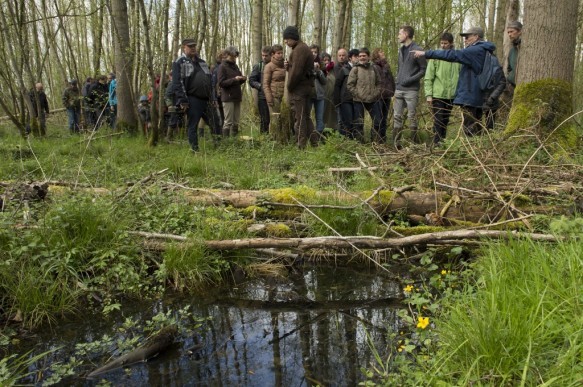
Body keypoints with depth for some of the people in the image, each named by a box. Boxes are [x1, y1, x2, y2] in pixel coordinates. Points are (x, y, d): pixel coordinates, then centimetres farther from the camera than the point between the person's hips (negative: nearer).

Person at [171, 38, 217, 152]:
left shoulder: (201, 62, 21)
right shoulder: (179, 63, 0)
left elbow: (209, 81, 23)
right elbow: (177, 83, -9)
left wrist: (212, 97, 17)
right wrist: (182, 100, -17)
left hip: (206, 100, 6)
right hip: (192, 100, -6)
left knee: (215, 123, 6)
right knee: (193, 126, 0)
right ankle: (195, 150, 8)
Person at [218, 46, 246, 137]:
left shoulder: (235, 66, 17)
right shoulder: (223, 67, -3)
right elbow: (221, 83, -10)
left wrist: (243, 79, 2)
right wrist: (234, 79, -19)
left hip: (237, 97, 7)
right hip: (228, 98, -7)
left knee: (236, 122, 7)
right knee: (228, 122, -6)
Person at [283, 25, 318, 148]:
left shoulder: (299, 50, -14)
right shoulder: (303, 48, 18)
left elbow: (296, 71, -21)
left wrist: (290, 87, -11)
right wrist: (288, 66, 1)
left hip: (298, 88, -10)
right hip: (306, 87, 10)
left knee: (299, 118, -5)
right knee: (306, 116, 15)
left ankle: (301, 146, -1)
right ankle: (314, 142, 20)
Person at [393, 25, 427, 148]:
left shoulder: (417, 50, -8)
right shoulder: (401, 49, 14)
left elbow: (424, 69, -8)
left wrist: (410, 79, -16)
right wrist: (397, 80, 10)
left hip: (411, 90, -6)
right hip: (399, 89, 7)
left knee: (412, 117, -1)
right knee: (397, 116, 5)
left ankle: (414, 144, 7)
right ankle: (396, 143, 10)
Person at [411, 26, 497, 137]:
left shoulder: (476, 50, -13)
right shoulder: (484, 51, 19)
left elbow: (452, 55, -20)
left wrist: (426, 53, -20)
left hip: (469, 97, -10)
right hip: (478, 98, 10)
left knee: (469, 130, -8)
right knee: (476, 129, 14)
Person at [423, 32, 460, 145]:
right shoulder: (435, 56, -3)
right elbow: (428, 77, -4)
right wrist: (428, 94, -11)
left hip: (451, 96, 3)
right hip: (438, 95, -3)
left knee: (445, 121, 12)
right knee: (438, 121, -5)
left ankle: (443, 143, 20)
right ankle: (437, 143, -3)